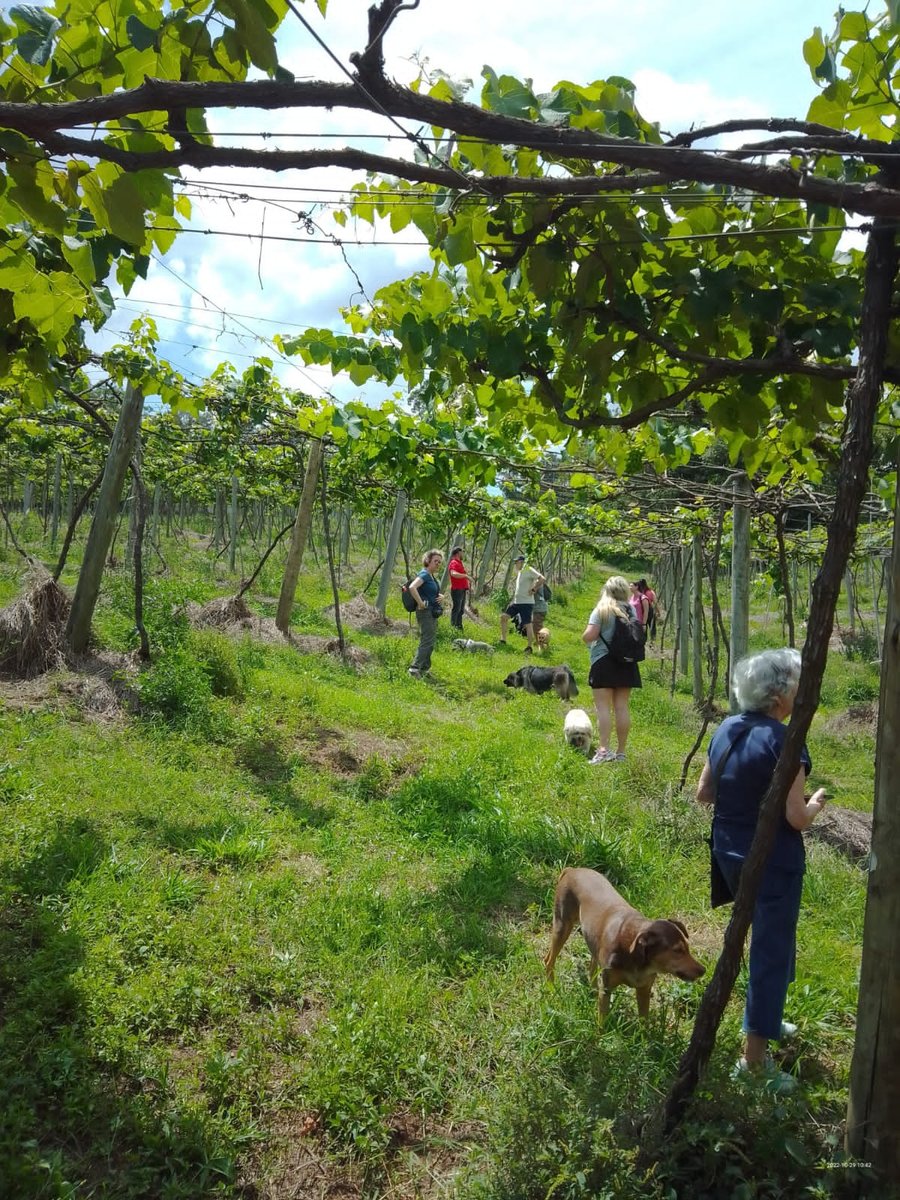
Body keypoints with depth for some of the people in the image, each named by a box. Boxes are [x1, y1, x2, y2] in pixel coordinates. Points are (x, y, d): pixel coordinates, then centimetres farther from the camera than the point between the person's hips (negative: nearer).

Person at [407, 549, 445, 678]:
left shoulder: (432, 576, 15)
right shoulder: (424, 574, -14)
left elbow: (437, 593, 27)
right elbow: (412, 587, -32)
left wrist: (441, 596, 4)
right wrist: (420, 603, -26)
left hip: (432, 613, 10)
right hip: (426, 613, -10)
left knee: (429, 642, 15)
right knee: (426, 642, -12)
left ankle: (425, 668, 24)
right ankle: (415, 667, -13)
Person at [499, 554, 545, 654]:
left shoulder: (528, 570, -11)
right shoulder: (519, 572, 17)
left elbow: (541, 579, -21)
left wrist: (533, 589, -18)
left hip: (526, 603, -10)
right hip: (516, 602, 10)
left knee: (528, 624, -8)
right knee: (503, 616, 7)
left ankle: (530, 647, -3)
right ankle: (503, 640, 12)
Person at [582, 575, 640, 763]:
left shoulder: (601, 610, -9)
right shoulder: (631, 610, 4)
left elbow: (589, 635, -16)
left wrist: (585, 638, 5)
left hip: (603, 661, -4)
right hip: (626, 663, 5)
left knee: (603, 707, -4)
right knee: (622, 707, 7)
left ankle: (604, 750, -13)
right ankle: (621, 752, 12)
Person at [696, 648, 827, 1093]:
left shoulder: (726, 729, 1)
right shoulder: (783, 741, -22)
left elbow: (703, 793, 7)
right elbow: (797, 819, -20)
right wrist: (815, 801, 0)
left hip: (729, 851, 8)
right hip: (772, 860, -8)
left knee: (768, 938, 27)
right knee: (772, 948, 5)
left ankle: (764, 1017, 44)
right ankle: (755, 1056, 15)